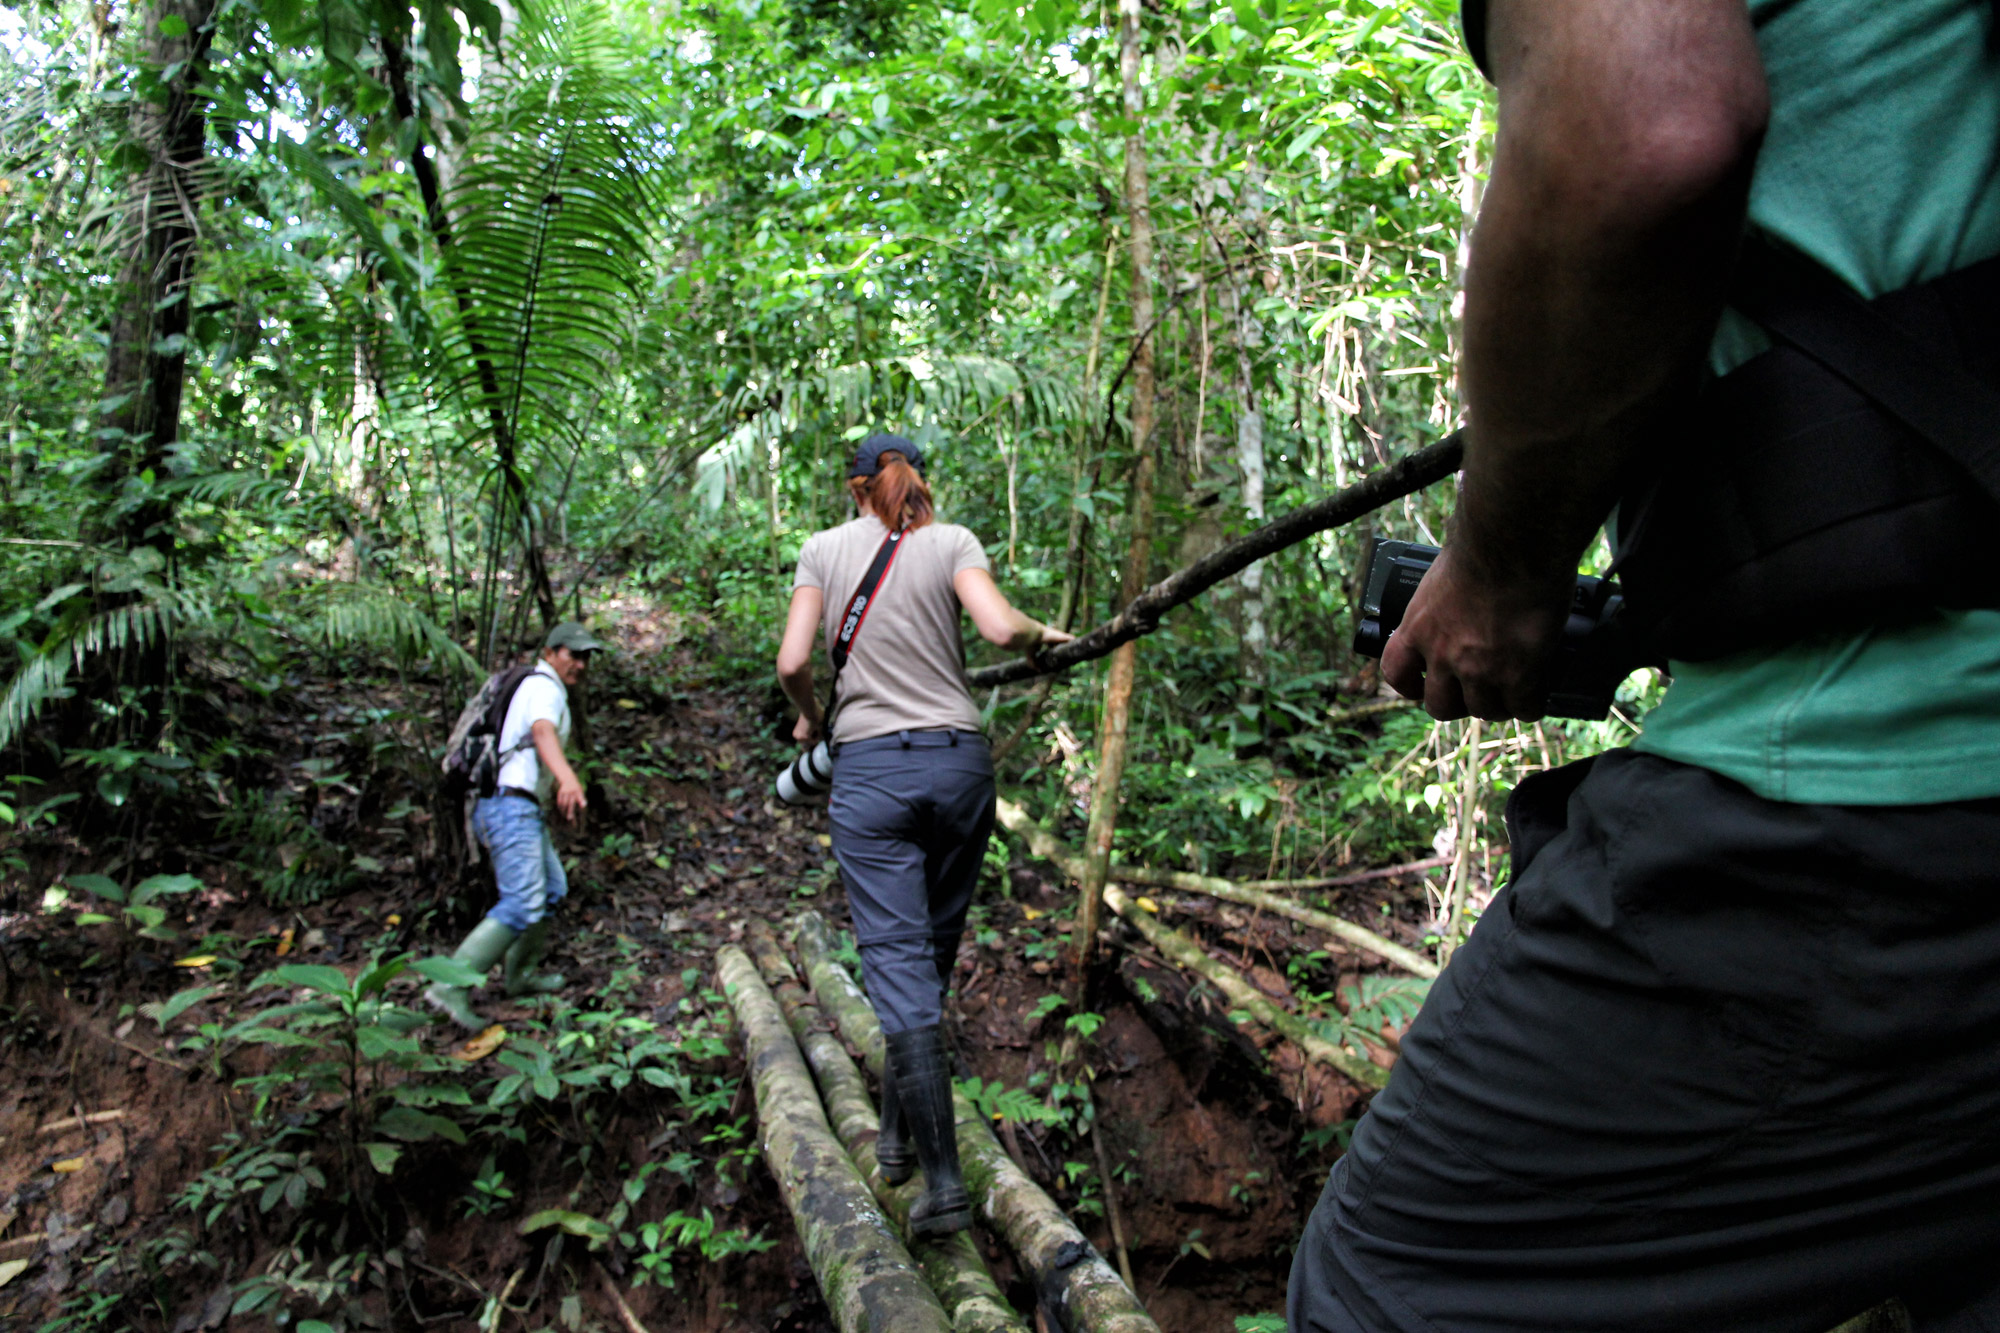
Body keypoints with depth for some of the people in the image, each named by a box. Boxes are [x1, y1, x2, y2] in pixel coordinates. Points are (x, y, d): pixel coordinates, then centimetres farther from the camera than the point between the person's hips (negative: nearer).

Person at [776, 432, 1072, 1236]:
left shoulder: (824, 549, 7)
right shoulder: (950, 543, 5)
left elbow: (792, 663, -2)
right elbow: (1000, 630, -12)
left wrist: (811, 720, 18)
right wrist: (1046, 635, 9)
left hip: (869, 768, -1)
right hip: (958, 759, 2)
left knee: (898, 960, -3)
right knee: (934, 952, 15)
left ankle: (943, 1179, -9)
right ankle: (898, 1133, 30)